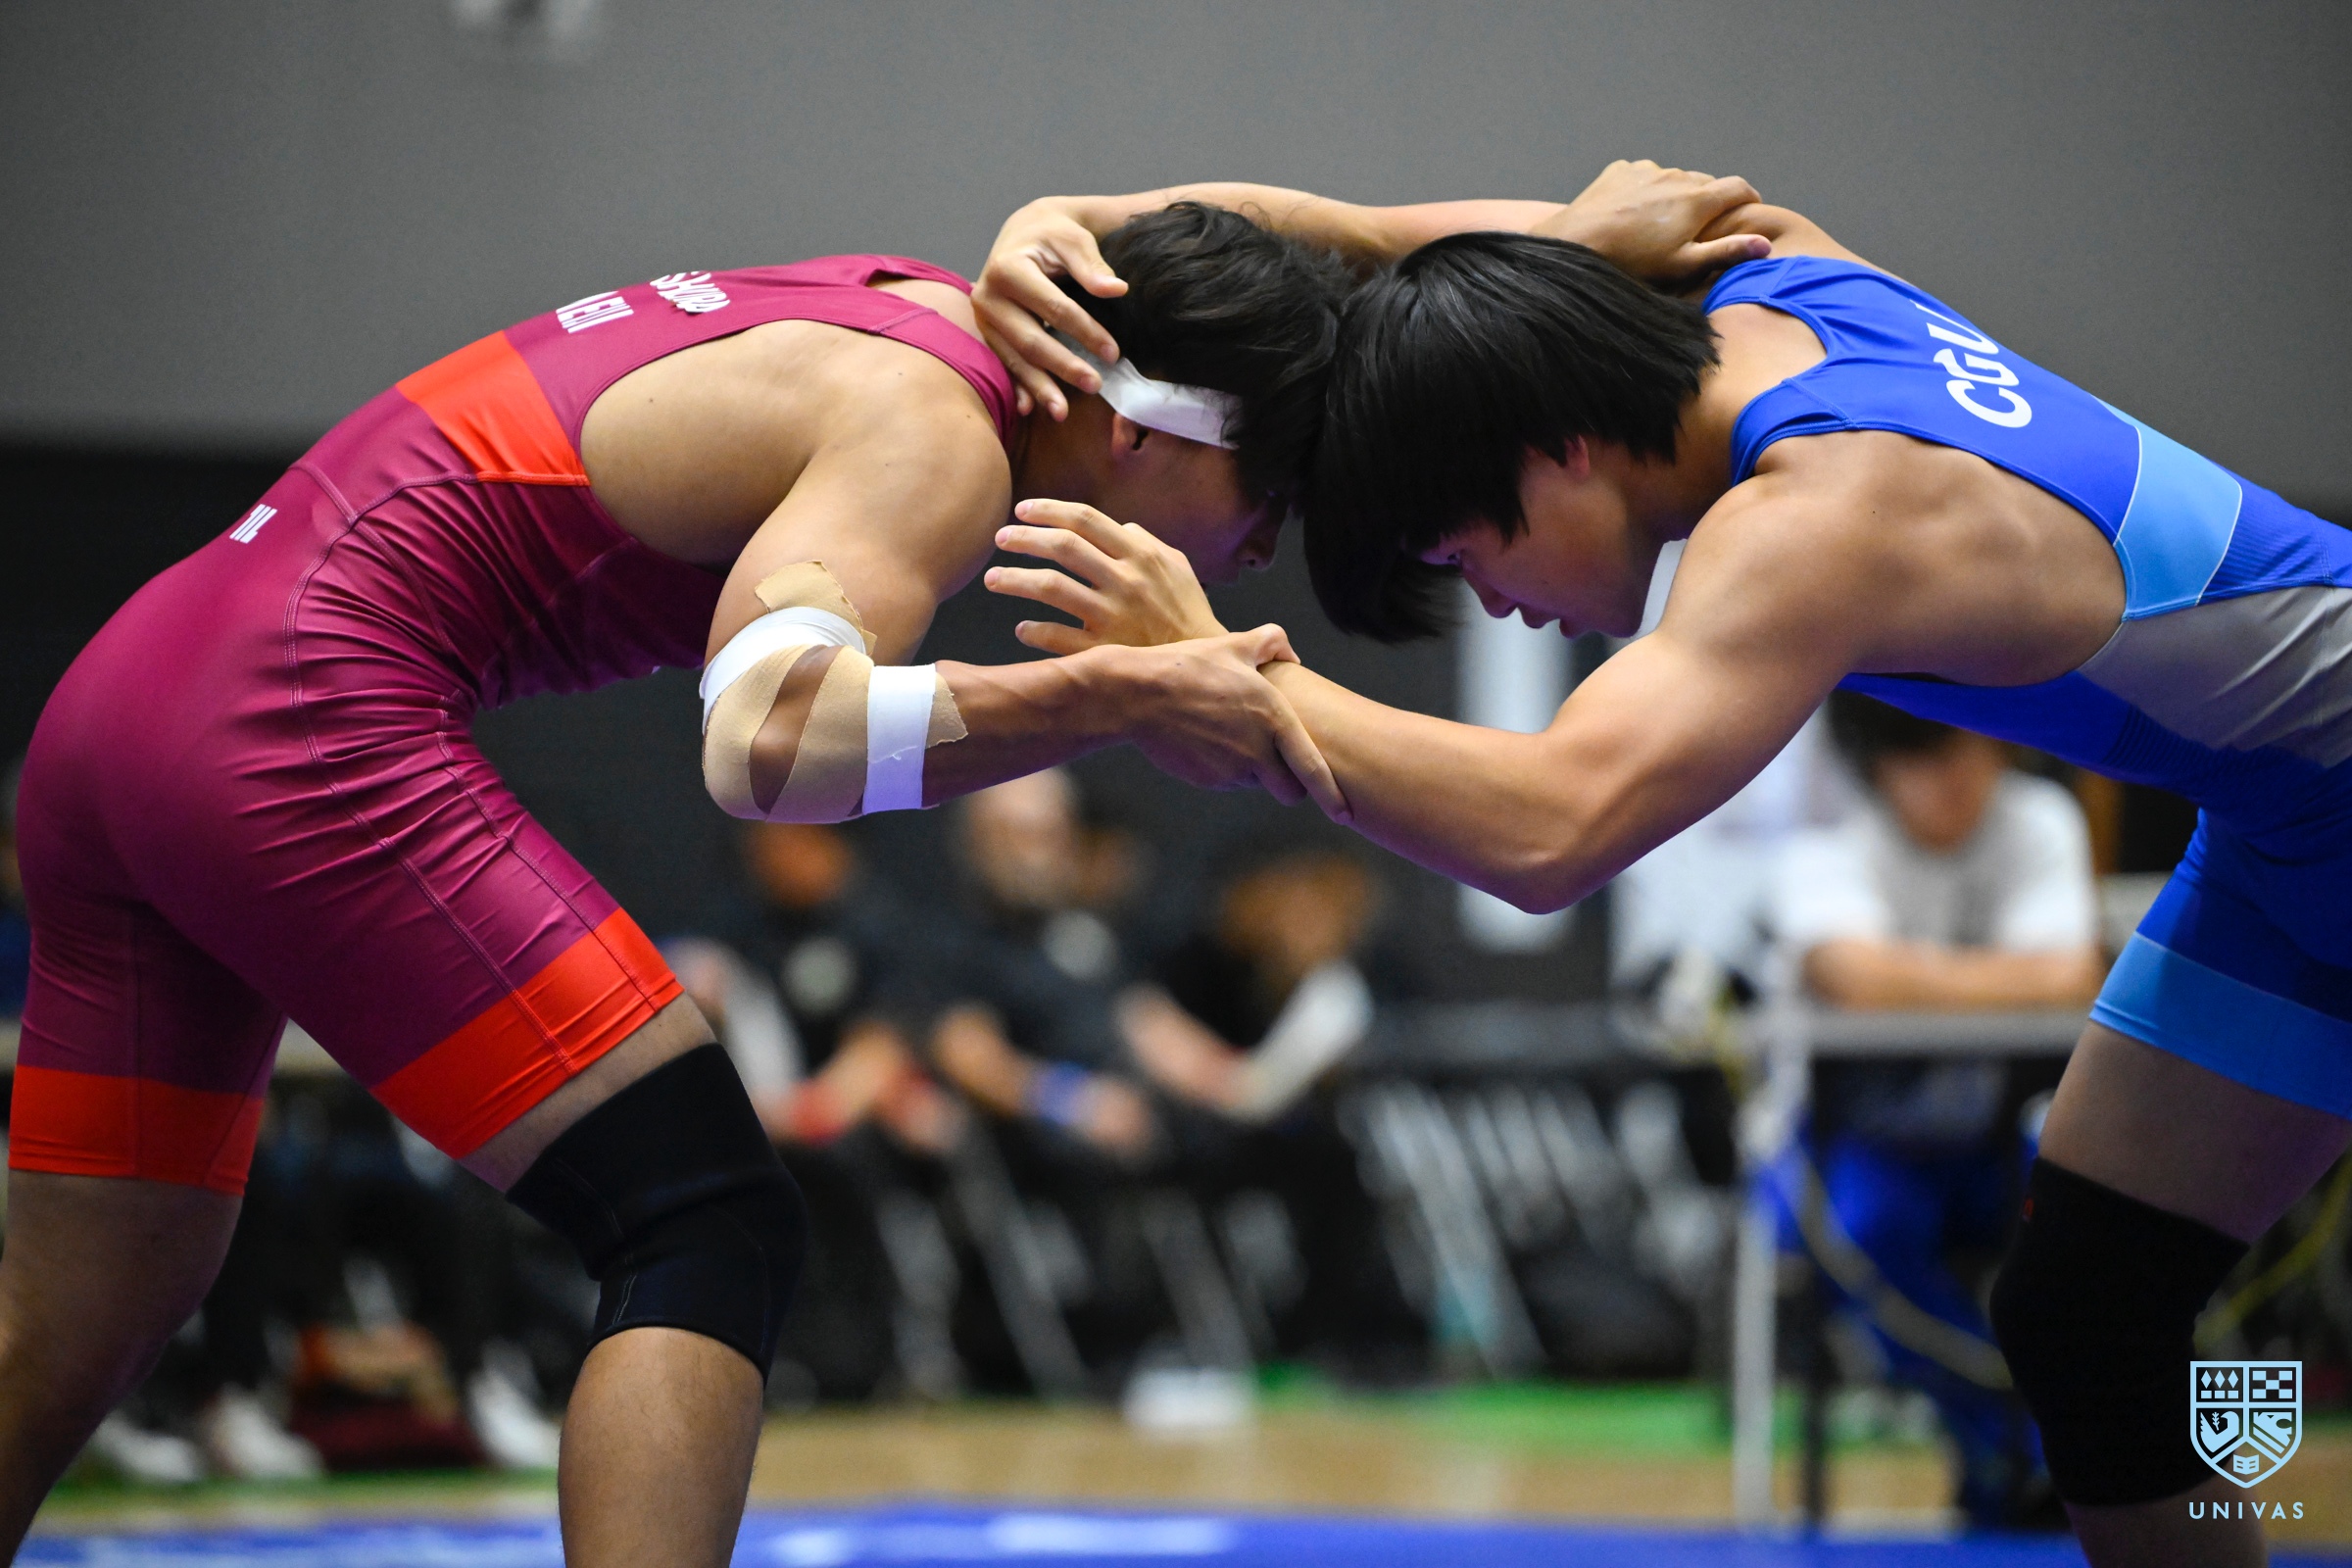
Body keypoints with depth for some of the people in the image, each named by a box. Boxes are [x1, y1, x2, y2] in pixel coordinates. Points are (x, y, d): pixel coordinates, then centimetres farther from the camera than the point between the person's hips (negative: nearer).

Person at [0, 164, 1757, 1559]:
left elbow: (1242, 232, 28)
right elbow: (770, 736, -31)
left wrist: (1556, 238, 16)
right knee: (709, 1229, -11)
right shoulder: (933, 441, -13)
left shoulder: (934, 305, 13)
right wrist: (1115, 697, -32)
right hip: (309, 725, -10)